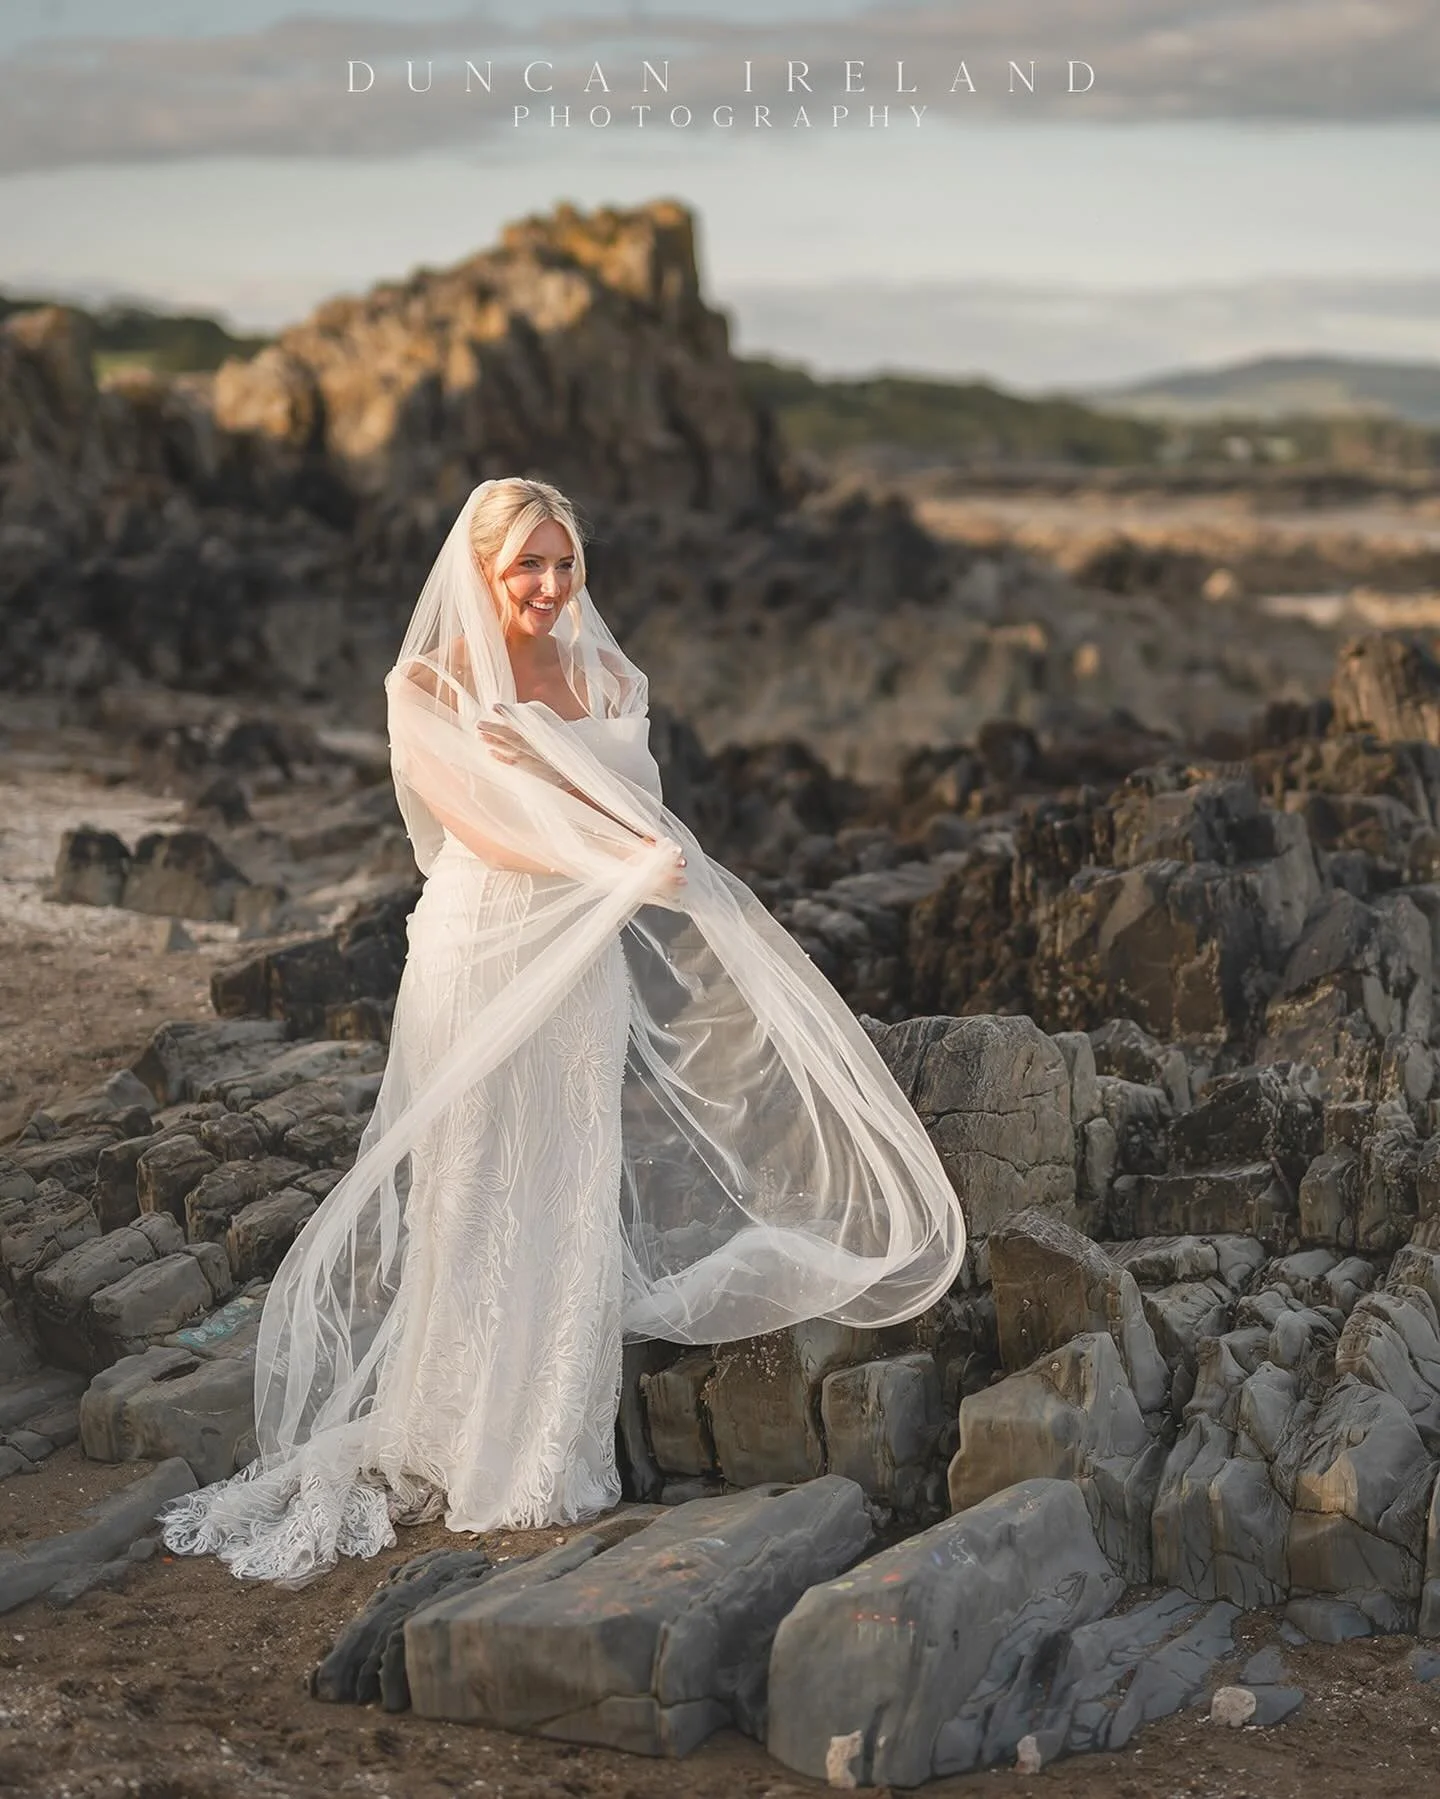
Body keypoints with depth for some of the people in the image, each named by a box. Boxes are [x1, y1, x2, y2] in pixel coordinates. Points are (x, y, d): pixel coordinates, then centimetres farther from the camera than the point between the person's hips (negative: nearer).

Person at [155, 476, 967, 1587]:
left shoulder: (606, 679, 9)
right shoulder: (427, 687, -4)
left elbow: (631, 813, 2)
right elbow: (478, 827, -14)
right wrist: (618, 861, -24)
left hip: (585, 962, 4)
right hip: (479, 960, -4)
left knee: (574, 1198, 6)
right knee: (474, 1201, 1)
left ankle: (557, 1448, 18)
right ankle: (464, 1447, 12)